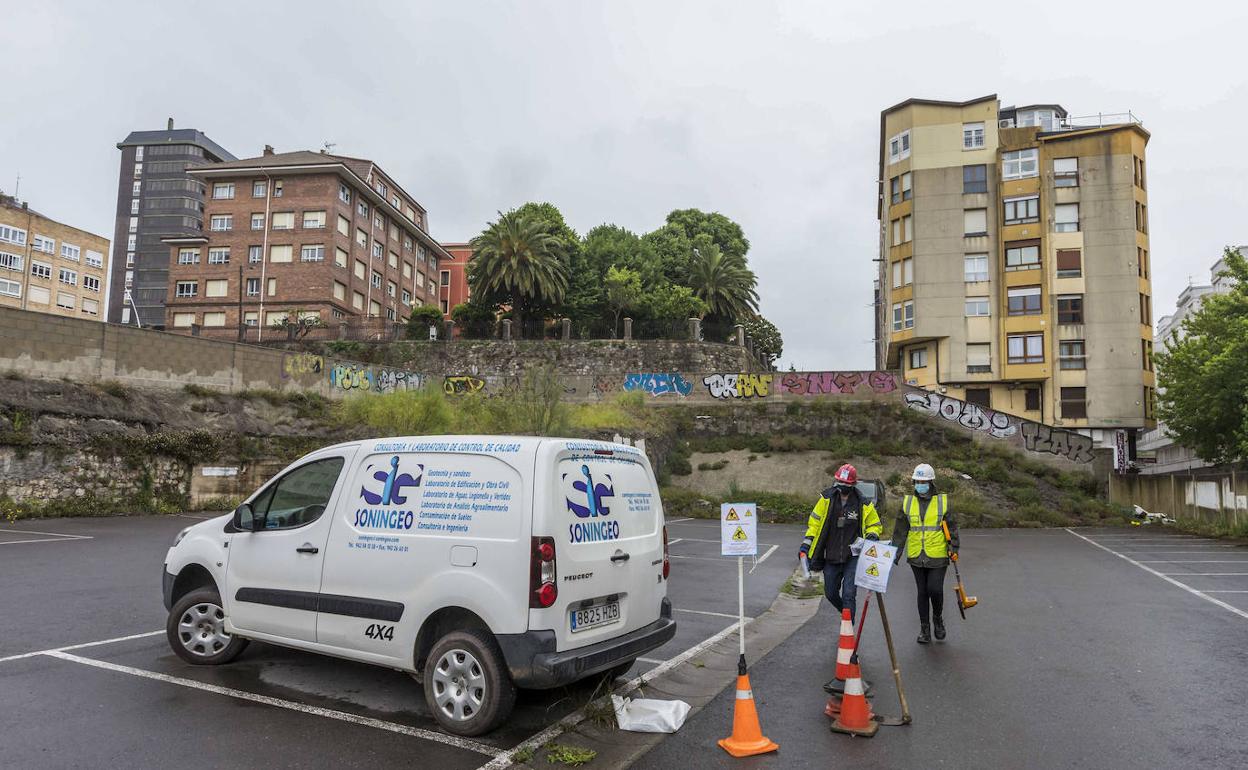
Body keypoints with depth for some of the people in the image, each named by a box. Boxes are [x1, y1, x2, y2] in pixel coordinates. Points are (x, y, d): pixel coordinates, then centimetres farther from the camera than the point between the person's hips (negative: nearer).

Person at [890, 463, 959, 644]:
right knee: (922, 592, 8)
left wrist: (954, 547, -6)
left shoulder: (943, 501, -1)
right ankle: (924, 629, 19)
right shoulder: (907, 502, 4)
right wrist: (895, 552, 5)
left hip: (938, 556, -2)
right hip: (916, 557, 2)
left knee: (935, 589, -8)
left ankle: (938, 618, 22)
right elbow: (900, 530, 7)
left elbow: (952, 527, 3)